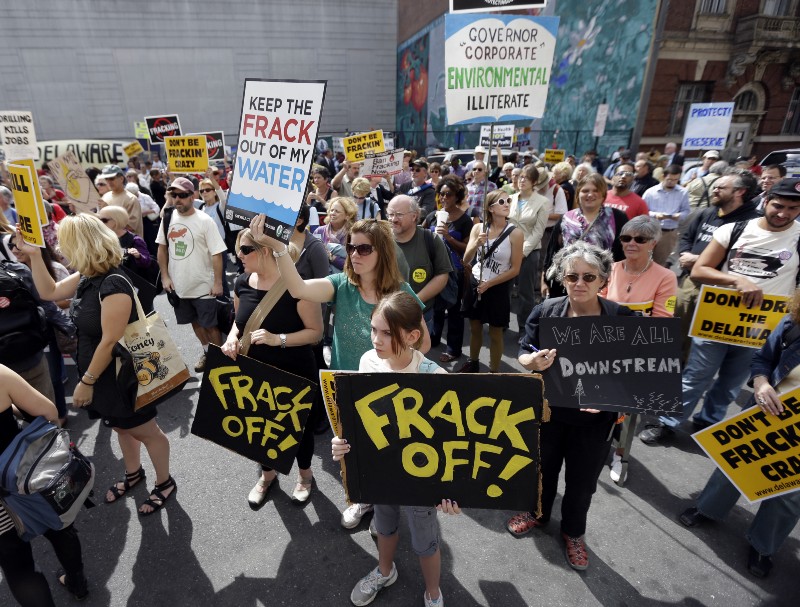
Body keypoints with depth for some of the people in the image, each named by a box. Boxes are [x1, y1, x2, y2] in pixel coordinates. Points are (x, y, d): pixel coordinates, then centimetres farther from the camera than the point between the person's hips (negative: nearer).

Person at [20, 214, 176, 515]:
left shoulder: (113, 285, -30)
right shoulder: (87, 276, -1)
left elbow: (110, 342, -26)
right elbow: (50, 292, 14)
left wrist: (87, 382, -17)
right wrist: (34, 253, 3)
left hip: (120, 376, -9)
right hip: (98, 372, 9)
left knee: (146, 431, 10)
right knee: (121, 427, 26)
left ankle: (164, 483, 30)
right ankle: (133, 473, 48)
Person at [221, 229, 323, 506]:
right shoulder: (242, 283, -3)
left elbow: (316, 331, -18)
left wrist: (278, 339, -30)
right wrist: (232, 337, -9)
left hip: (295, 375, -5)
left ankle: (305, 474, 46)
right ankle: (267, 474, 52)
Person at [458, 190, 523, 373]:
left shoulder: (515, 233, -12)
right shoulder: (478, 228, -2)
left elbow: (515, 269, -11)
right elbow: (466, 260, -6)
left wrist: (489, 283, -16)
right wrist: (476, 244, -24)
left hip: (498, 287, -3)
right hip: (475, 283, 3)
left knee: (495, 333, 6)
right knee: (475, 328, 17)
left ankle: (493, 372, 21)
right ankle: (472, 363, 37)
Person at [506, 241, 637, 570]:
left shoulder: (622, 318, -13)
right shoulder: (546, 311, -11)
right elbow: (524, 352, -4)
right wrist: (533, 361, -27)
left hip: (595, 418, -1)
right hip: (548, 410, 1)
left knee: (582, 480, 19)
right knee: (542, 467, 23)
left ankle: (573, 532, 48)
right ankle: (537, 513, 54)